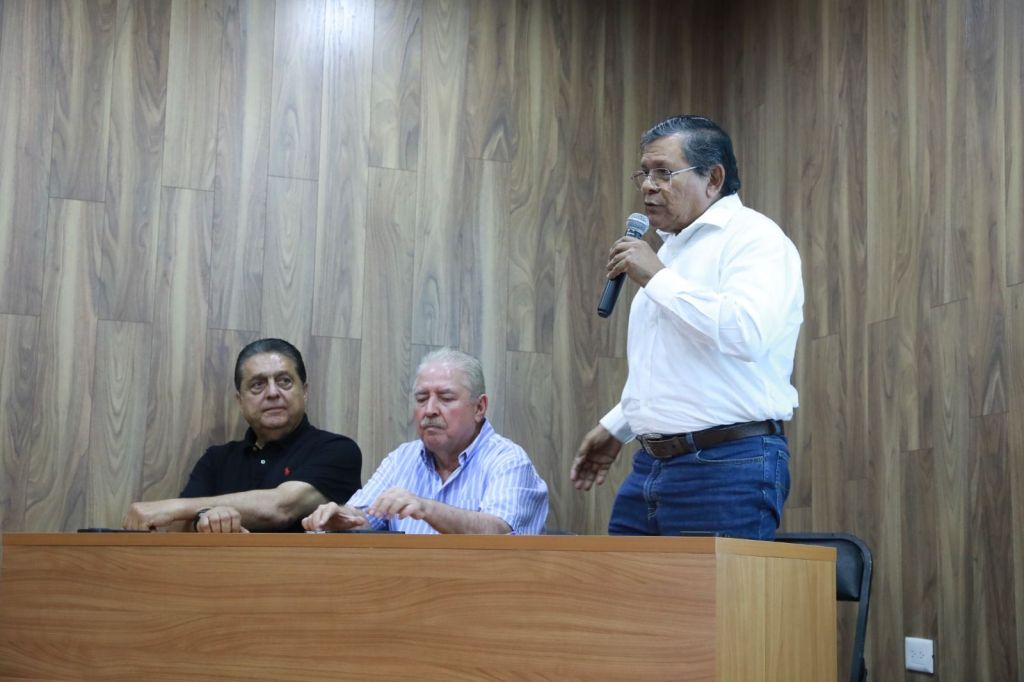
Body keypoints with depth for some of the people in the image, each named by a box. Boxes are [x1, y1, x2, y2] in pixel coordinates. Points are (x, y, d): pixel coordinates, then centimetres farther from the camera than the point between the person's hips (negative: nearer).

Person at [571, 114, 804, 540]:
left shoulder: (755, 238, -8)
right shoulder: (672, 247, 21)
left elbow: (748, 333, -27)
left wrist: (657, 278, -19)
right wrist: (617, 425, 29)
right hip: (650, 466, 9)